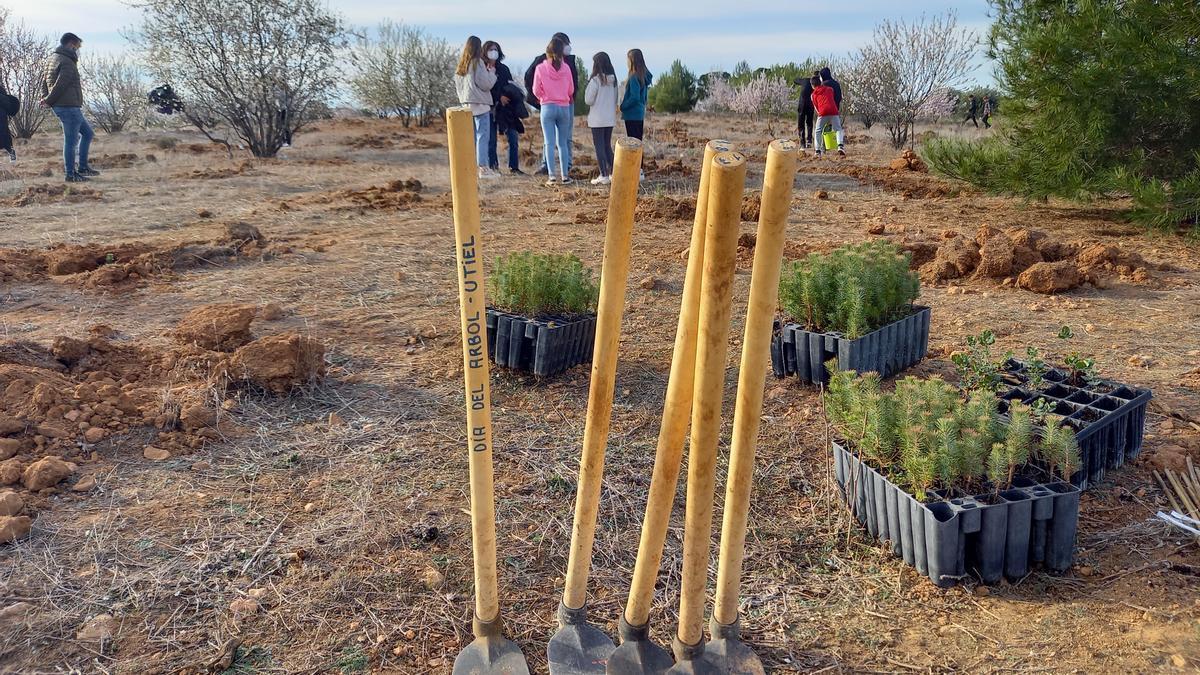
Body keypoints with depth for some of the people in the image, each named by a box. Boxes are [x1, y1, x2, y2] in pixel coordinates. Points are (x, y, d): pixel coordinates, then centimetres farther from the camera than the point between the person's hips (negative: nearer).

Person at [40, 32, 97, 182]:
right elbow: (60, 85, -20)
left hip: (60, 107, 10)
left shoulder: (52, 59, 17)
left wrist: (45, 98, 5)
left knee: (87, 133, 19)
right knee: (71, 140, -3)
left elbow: (44, 82, 18)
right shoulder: (67, 63, -14)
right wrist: (49, 101, -10)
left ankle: (83, 167, 20)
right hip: (68, 106, -10)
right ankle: (71, 174, 3)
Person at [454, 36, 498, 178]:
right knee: (482, 136, -6)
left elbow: (457, 84, 17)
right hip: (480, 104, -8)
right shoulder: (478, 62, -11)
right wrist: (491, 72, 0)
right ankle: (483, 168, -9)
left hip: (466, 103, 8)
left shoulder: (461, 64, 11)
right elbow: (486, 84, -14)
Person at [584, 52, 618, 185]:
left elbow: (588, 100, -12)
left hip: (597, 119, -6)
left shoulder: (595, 80, -15)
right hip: (610, 118, 6)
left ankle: (603, 176, -3)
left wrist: (588, 87, 4)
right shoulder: (613, 80, 5)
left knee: (599, 146, -1)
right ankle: (612, 174, 15)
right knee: (608, 145, 15)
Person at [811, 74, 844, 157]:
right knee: (838, 129, 6)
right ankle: (841, 146, -20)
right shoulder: (829, 89, 24)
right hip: (833, 111, 1)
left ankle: (818, 151, 3)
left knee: (818, 131, 13)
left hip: (822, 112, -1)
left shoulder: (813, 94, 18)